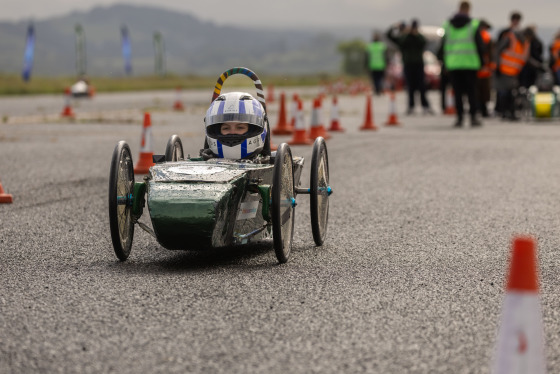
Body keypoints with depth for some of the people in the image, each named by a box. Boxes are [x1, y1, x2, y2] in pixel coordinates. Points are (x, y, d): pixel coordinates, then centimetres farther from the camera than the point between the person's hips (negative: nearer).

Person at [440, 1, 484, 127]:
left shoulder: (447, 25, 6)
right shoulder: (474, 24, -2)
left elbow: (443, 45, 8)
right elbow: (479, 45, -1)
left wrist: (445, 61, 13)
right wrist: (481, 62, 7)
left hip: (453, 64, 2)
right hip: (470, 63, -2)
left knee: (457, 92, 4)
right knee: (471, 91, 4)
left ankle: (459, 118, 1)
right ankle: (473, 117, 0)